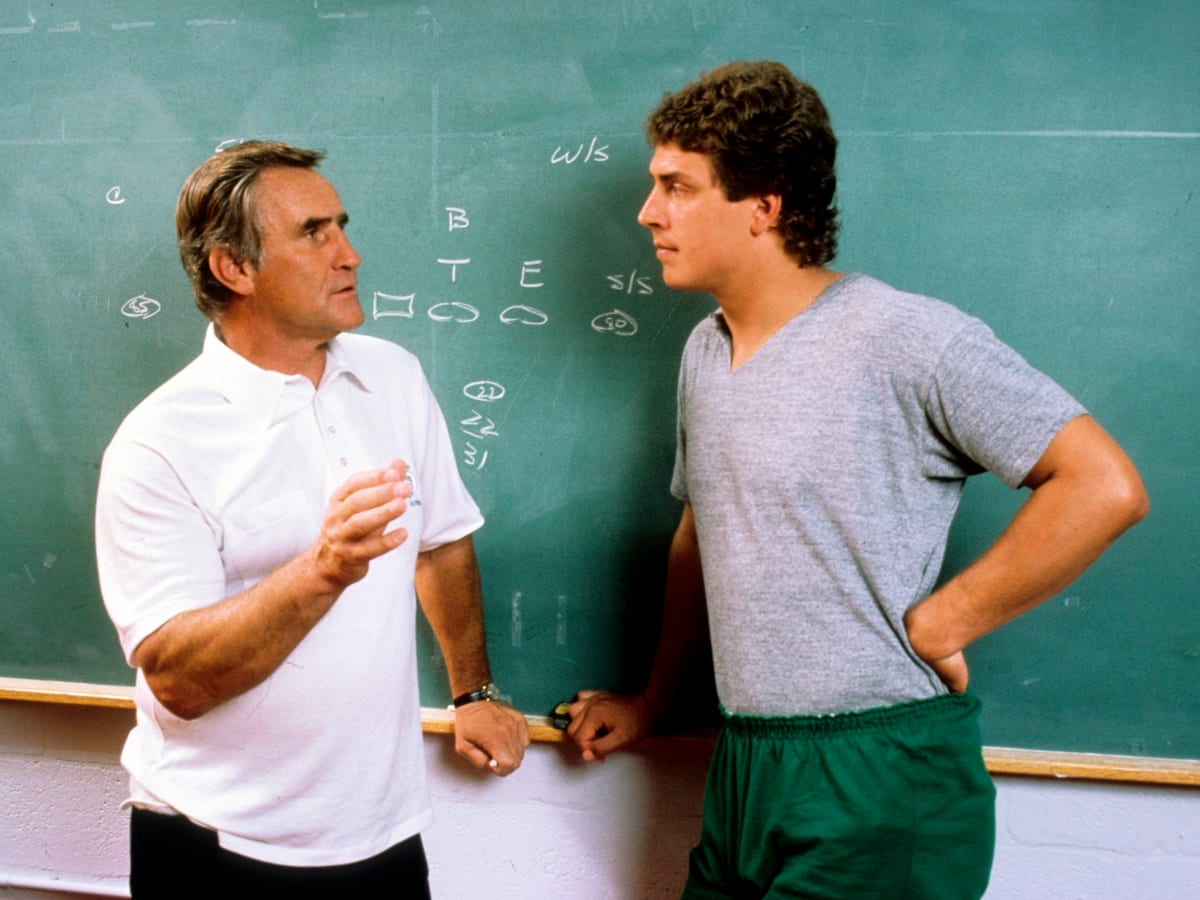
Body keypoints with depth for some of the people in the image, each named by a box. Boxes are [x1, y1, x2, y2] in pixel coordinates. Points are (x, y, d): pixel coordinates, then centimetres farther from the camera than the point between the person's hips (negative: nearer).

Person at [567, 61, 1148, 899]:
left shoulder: (909, 339, -14)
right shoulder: (705, 352, 9)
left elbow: (1105, 487, -17)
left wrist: (933, 626, -15)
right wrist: (653, 702, 24)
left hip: (880, 779, -6)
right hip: (744, 769, 7)